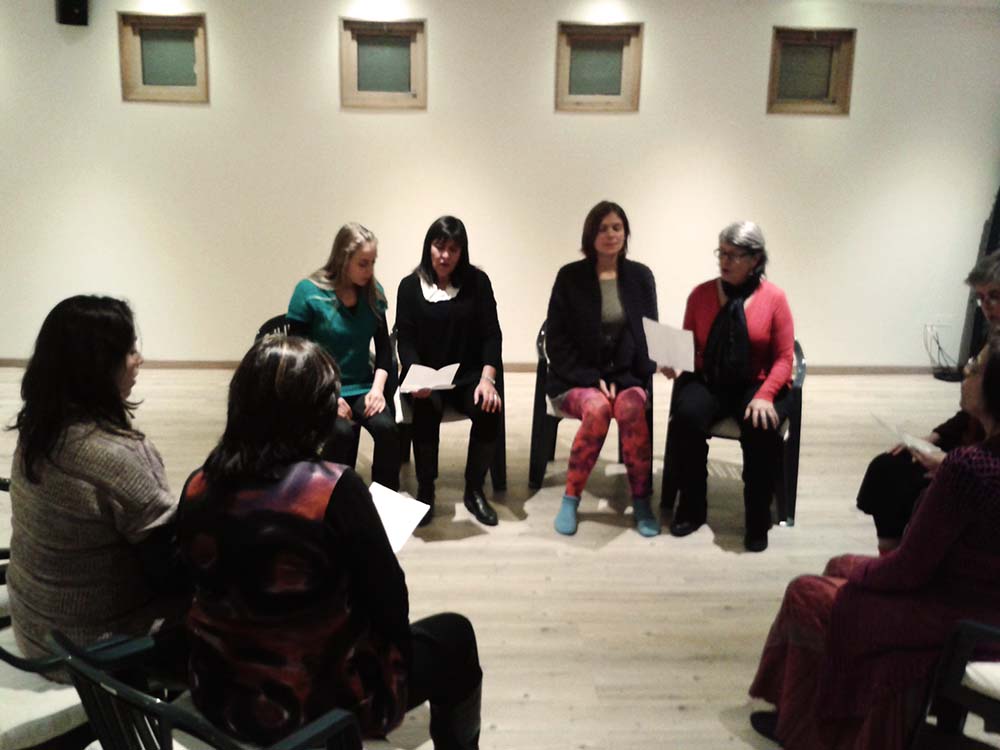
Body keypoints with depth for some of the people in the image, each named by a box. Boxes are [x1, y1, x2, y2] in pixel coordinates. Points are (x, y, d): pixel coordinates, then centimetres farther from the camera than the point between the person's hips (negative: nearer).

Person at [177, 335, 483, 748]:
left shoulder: (198, 487, -9)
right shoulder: (336, 489, -26)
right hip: (317, 703, -6)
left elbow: (222, 589, 7)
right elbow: (391, 609, -17)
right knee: (454, 635, 18)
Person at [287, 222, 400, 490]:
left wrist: (377, 387, -8)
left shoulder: (373, 292, 3)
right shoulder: (308, 292, -10)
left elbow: (384, 346, 8)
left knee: (387, 428, -26)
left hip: (362, 386, 3)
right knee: (342, 432, -32)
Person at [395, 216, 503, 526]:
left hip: (468, 375, 1)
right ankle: (425, 491, -15)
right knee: (427, 409, -34)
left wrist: (487, 378, -17)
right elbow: (405, 339, -3)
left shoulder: (477, 281, 3)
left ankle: (474, 490, -7)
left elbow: (491, 334, -1)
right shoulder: (410, 286, 3)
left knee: (489, 410, -29)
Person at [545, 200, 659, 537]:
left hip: (627, 377, 2)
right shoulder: (570, 276, -1)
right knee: (597, 408, -34)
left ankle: (642, 503, -19)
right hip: (576, 379, -2)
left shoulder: (641, 276, 7)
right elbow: (556, 341, -2)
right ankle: (570, 500, -19)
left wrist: (623, 381, -8)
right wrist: (593, 379, -14)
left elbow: (649, 335, 8)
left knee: (631, 407, -32)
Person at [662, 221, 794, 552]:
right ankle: (691, 507, -9)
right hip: (707, 382, 2)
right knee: (686, 416, -30)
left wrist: (764, 396, -19)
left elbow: (784, 358, -4)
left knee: (761, 427, -33)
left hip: (756, 385, -1)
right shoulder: (701, 294, 4)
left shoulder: (773, 297, -2)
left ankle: (758, 520, -10)